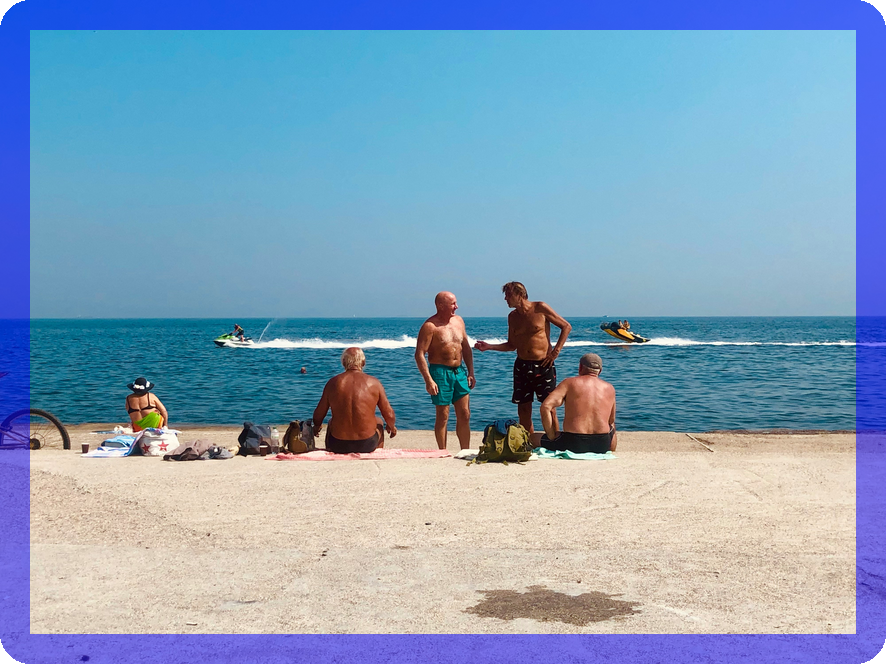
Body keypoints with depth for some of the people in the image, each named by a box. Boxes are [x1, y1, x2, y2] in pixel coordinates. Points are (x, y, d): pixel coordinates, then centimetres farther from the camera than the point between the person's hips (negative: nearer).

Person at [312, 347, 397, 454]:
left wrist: (317, 426, 27)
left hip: (338, 446, 1)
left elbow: (318, 415, 3)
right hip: (367, 445, -1)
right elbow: (389, 415, -2)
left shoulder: (333, 382, -3)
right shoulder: (374, 383, -5)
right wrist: (392, 427, 22)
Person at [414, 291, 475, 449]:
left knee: (465, 415, 6)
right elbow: (419, 354, -14)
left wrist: (471, 373, 12)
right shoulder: (430, 326, -10)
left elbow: (466, 348, 17)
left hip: (459, 371, 6)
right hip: (440, 372, -6)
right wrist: (428, 380, -20)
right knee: (443, 416, 0)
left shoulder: (459, 321, 11)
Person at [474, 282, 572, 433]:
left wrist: (555, 351, -7)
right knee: (523, 409, 6)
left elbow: (566, 326, -1)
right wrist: (489, 346, 4)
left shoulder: (540, 308, -6)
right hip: (522, 365, 5)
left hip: (543, 365, -5)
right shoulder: (512, 317, 9)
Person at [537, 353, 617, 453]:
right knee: (614, 432, 40)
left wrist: (552, 437, -2)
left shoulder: (570, 383, 4)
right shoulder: (610, 389, 12)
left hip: (572, 444, -3)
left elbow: (545, 407, -8)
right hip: (602, 444, 3)